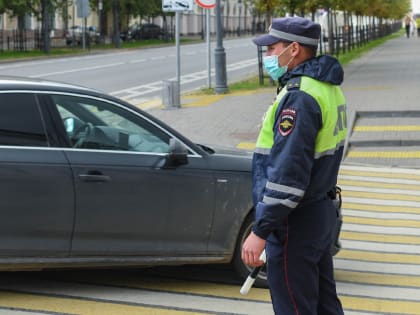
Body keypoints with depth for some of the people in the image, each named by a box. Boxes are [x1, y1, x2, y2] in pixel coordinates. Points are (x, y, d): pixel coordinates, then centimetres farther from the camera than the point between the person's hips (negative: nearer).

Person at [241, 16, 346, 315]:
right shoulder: (327, 88, 10)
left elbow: (287, 174, -26)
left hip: (295, 223, -10)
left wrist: (260, 231, -22)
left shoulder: (300, 97, -22)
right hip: (322, 212, 10)